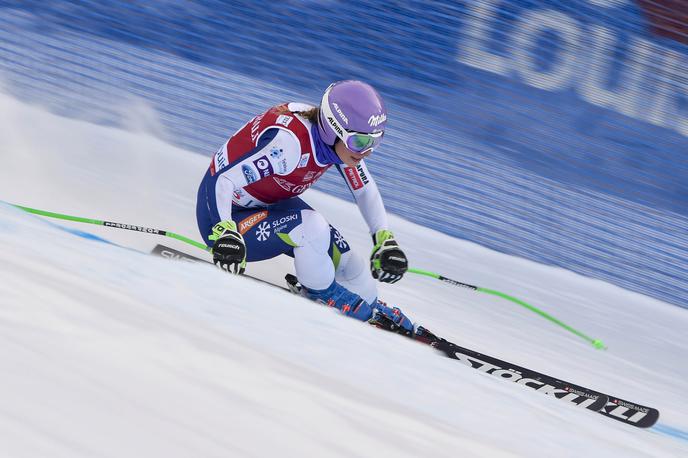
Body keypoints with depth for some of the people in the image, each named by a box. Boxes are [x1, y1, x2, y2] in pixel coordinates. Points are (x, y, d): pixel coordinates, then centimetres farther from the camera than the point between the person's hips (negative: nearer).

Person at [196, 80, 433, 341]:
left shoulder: (341, 138, -13)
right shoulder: (290, 141, -37)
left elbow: (365, 189, 3)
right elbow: (220, 180, -37)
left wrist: (386, 242, -7)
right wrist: (225, 234, -51)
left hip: (272, 206, 7)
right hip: (224, 218, -7)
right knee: (310, 227, -33)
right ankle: (323, 295, -8)